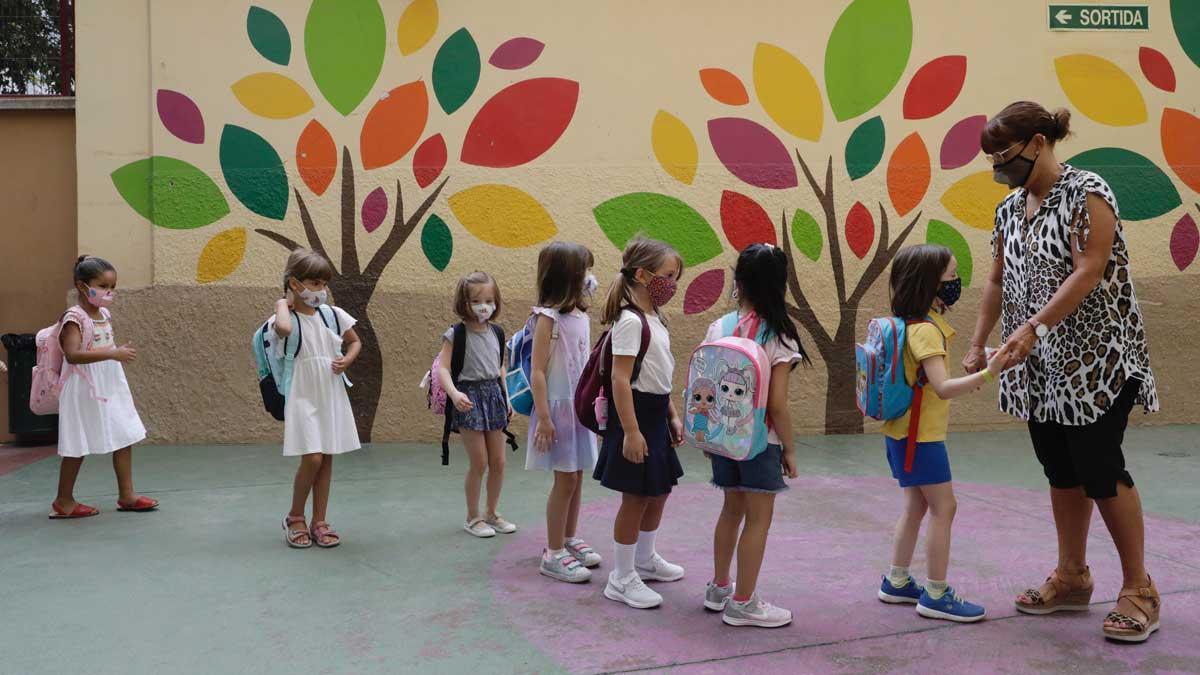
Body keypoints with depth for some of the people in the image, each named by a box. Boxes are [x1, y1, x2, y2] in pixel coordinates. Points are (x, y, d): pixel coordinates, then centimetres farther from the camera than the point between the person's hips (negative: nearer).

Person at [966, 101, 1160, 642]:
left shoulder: (1086, 192, -11)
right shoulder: (1010, 209, 11)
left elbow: (1089, 272, -19)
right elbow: (997, 281, 16)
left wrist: (1033, 325, -25)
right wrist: (977, 344, 12)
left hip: (1094, 359, -7)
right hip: (1041, 365, 7)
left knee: (1100, 471, -5)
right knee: (1060, 471, 11)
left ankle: (1138, 589, 9)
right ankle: (1071, 578, 23)